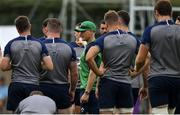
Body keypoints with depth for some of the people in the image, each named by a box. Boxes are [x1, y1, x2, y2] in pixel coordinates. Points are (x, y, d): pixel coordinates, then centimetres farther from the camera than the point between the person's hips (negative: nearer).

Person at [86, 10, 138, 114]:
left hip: (108, 82, -3)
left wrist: (98, 72, -8)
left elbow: (89, 57, -20)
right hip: (126, 83, 3)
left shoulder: (103, 39, -6)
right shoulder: (132, 39, 5)